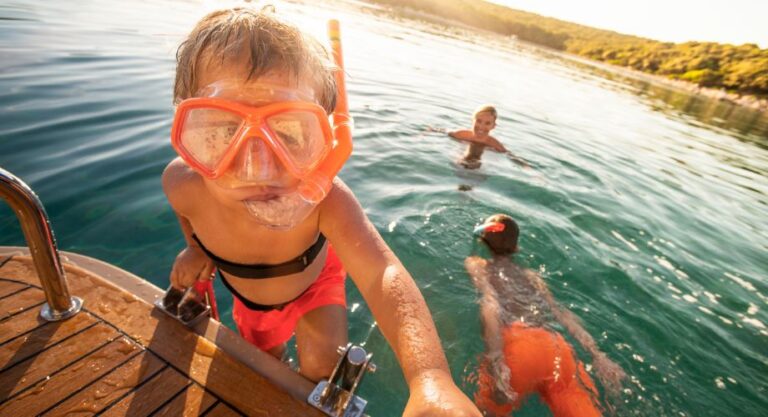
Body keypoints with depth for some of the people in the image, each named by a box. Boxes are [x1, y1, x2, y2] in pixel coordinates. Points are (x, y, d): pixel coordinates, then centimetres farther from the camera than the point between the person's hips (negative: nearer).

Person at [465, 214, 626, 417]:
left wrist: (496, 362, -14)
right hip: (557, 347, 5)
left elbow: (490, 304, -4)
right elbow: (564, 314, 23)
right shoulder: (531, 276, 30)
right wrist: (597, 356, 22)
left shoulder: (476, 264, 15)